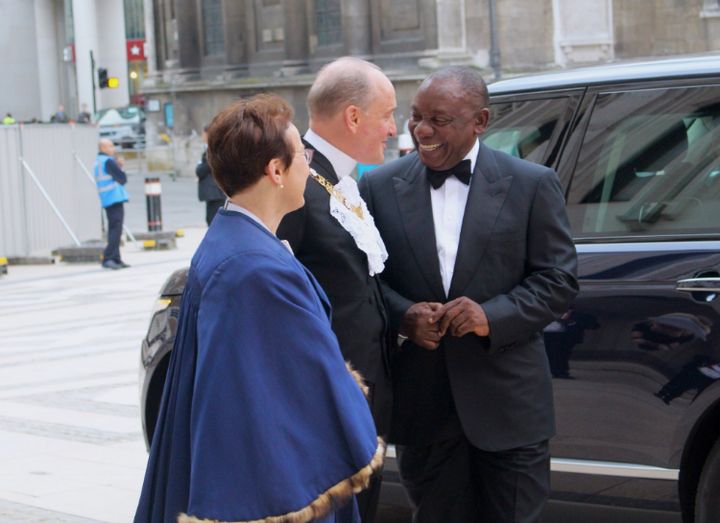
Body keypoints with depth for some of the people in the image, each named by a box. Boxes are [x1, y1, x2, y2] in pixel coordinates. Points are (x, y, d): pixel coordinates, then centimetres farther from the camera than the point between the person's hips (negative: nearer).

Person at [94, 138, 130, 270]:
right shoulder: (108, 161, -12)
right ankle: (108, 258, -19)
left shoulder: (97, 162, 18)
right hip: (115, 198, -10)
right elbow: (122, 178, -12)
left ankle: (116, 259, 13)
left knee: (114, 230, 12)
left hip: (107, 201, 10)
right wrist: (120, 167, 8)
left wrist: (117, 165, 8)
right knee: (116, 230, -12)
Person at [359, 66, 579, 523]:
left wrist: (492, 316, -18)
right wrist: (403, 315, -15)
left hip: (507, 403, -2)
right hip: (422, 402, 2)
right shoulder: (381, 187, 3)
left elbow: (559, 280, -2)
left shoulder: (532, 185, -2)